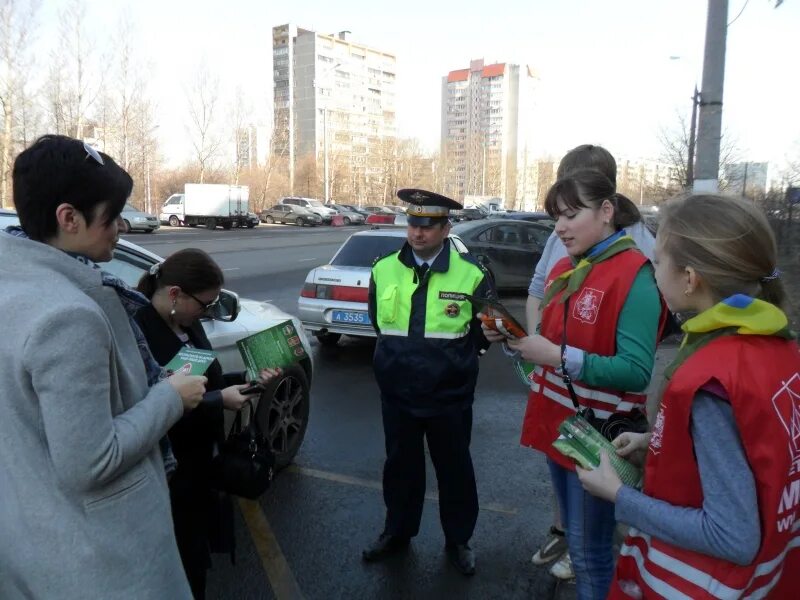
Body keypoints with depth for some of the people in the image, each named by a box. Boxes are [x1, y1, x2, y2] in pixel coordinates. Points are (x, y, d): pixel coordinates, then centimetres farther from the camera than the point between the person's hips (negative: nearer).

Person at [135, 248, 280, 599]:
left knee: (197, 556, 21)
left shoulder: (189, 323, 4)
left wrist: (248, 378, 1)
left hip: (202, 462, 8)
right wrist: (219, 400, -24)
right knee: (184, 564, 8)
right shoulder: (139, 332, -24)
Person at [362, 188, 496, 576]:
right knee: (400, 465, 19)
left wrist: (455, 360, 0)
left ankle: (458, 540, 36)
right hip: (397, 394, 3)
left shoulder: (471, 276, -10)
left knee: (454, 469, 15)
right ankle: (397, 532, 41)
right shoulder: (383, 271, -2)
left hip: (450, 398, -2)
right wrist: (398, 356, 10)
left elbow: (488, 331, 0)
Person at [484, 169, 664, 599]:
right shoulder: (564, 269, 7)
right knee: (573, 537, 23)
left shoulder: (635, 276, -18)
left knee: (589, 549, 8)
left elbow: (636, 371, -24)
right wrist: (519, 339, -5)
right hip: (557, 420, 8)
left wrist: (558, 357, -30)